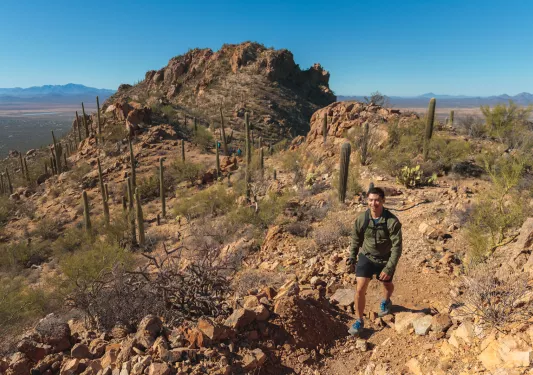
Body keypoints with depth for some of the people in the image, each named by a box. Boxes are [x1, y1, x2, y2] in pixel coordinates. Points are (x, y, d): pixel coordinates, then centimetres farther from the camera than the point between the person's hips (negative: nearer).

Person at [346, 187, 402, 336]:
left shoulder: (392, 221, -26)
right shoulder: (361, 218, -17)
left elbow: (397, 247, -21)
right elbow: (356, 240, -1)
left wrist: (389, 268, -23)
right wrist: (352, 259, 3)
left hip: (385, 260, -1)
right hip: (366, 257, 1)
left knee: (387, 285, 24)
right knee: (360, 289, -7)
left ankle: (386, 301, 60)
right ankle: (359, 321, 12)